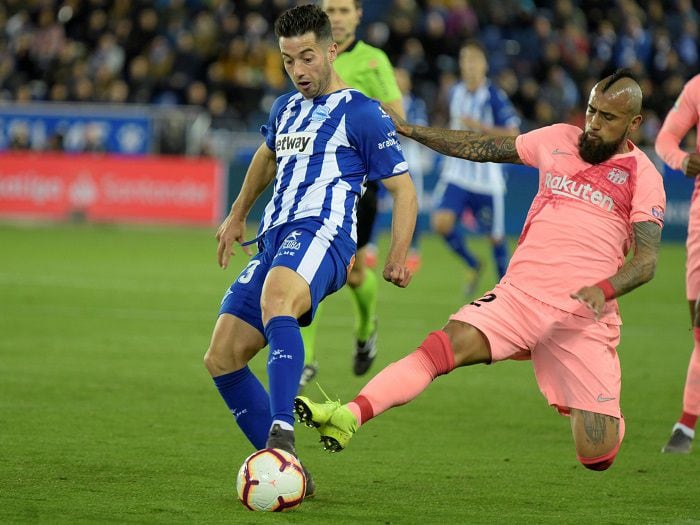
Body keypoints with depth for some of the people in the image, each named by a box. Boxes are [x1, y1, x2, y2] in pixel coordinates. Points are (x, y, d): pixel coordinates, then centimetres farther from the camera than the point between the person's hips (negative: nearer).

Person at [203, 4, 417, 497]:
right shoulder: (286, 109, 24)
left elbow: (403, 188, 0)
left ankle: (282, 434, -54)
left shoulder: (362, 113, 1)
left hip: (322, 234, -9)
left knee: (276, 301, -41)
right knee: (222, 358, -3)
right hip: (274, 239, 9)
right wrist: (237, 217, 49)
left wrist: (398, 257, -11)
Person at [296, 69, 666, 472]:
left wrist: (603, 289, -26)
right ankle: (350, 416, -39)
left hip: (585, 316, -3)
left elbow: (646, 260, -6)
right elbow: (483, 148, 22)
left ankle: (610, 415, 31)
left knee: (598, 457, -7)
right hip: (520, 293, 3)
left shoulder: (643, 177, 1)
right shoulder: (558, 140, 12)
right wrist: (409, 130, 18)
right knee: (446, 345, -26)